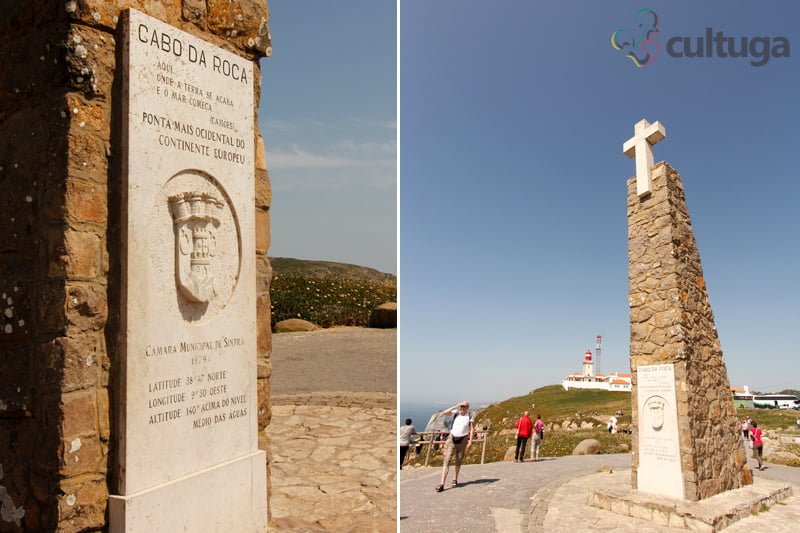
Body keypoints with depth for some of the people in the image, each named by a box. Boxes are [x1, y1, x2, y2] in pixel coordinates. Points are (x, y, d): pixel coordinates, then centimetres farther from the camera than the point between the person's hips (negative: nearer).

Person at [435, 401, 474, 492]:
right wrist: (457, 406, -15)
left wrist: (470, 441, -14)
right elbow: (445, 412, -16)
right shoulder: (456, 413, -1)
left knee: (458, 462, 13)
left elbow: (471, 429, -5)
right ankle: (442, 484, -14)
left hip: (462, 440, 0)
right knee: (446, 461, -9)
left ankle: (455, 479, 37)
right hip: (452, 438, 0)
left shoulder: (469, 416, -2)